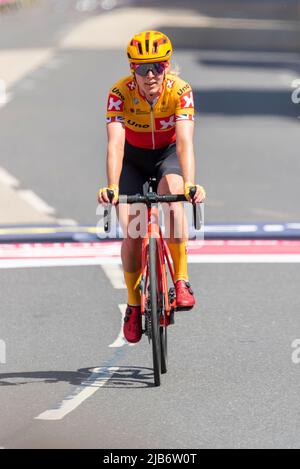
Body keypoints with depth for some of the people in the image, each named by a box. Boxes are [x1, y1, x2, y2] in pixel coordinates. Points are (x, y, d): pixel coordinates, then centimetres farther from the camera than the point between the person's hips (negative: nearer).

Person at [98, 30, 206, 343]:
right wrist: (111, 187, -53)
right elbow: (115, 144, -38)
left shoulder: (180, 91, -28)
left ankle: (181, 280, -25)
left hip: (168, 154, -1)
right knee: (131, 232, -13)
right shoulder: (120, 93, -28)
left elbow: (185, 141, -38)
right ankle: (133, 305, 8)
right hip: (134, 157, 1)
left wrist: (189, 183, -54)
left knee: (172, 195, -34)